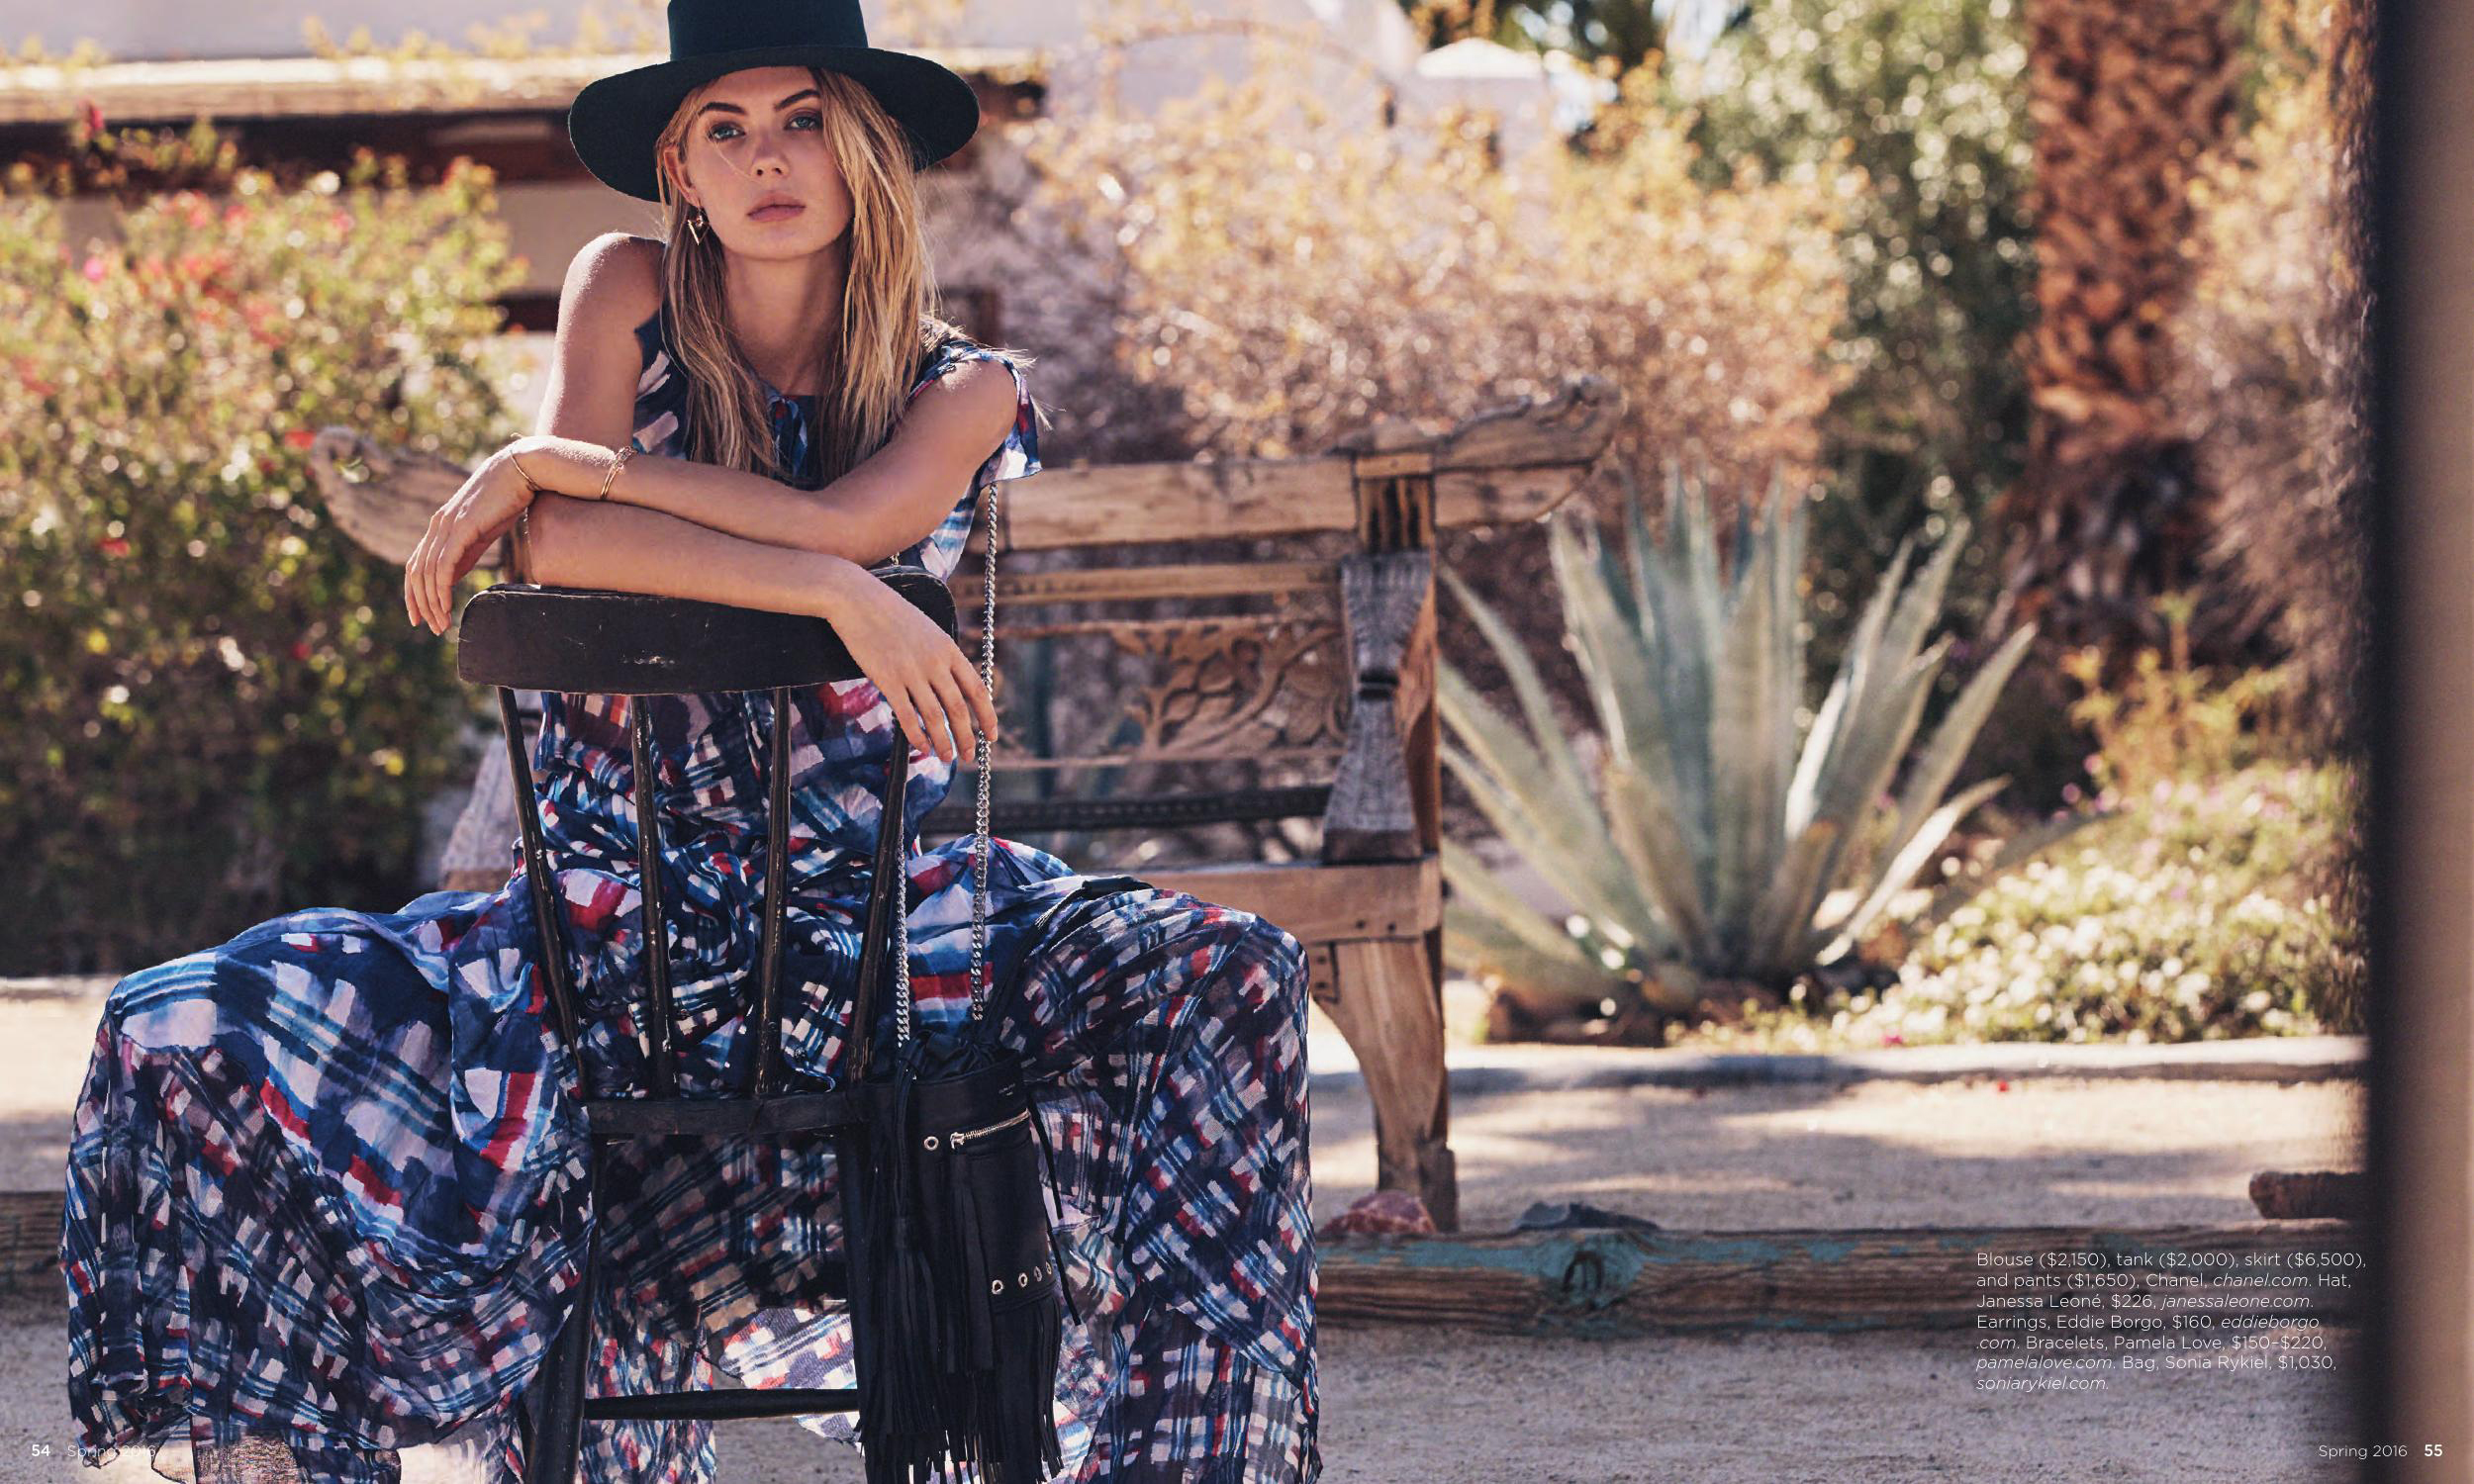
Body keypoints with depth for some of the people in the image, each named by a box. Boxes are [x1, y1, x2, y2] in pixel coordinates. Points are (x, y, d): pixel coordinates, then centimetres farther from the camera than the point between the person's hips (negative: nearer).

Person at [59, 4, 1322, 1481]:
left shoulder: (964, 392, 5)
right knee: (188, 1038, -21)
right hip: (619, 904, 0)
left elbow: (840, 519, -17)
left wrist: (552, 464, -13)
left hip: (864, 904, 1)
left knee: (1225, 977, -21)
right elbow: (560, 546, -14)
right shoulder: (630, 293, 4)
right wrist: (843, 593, -21)